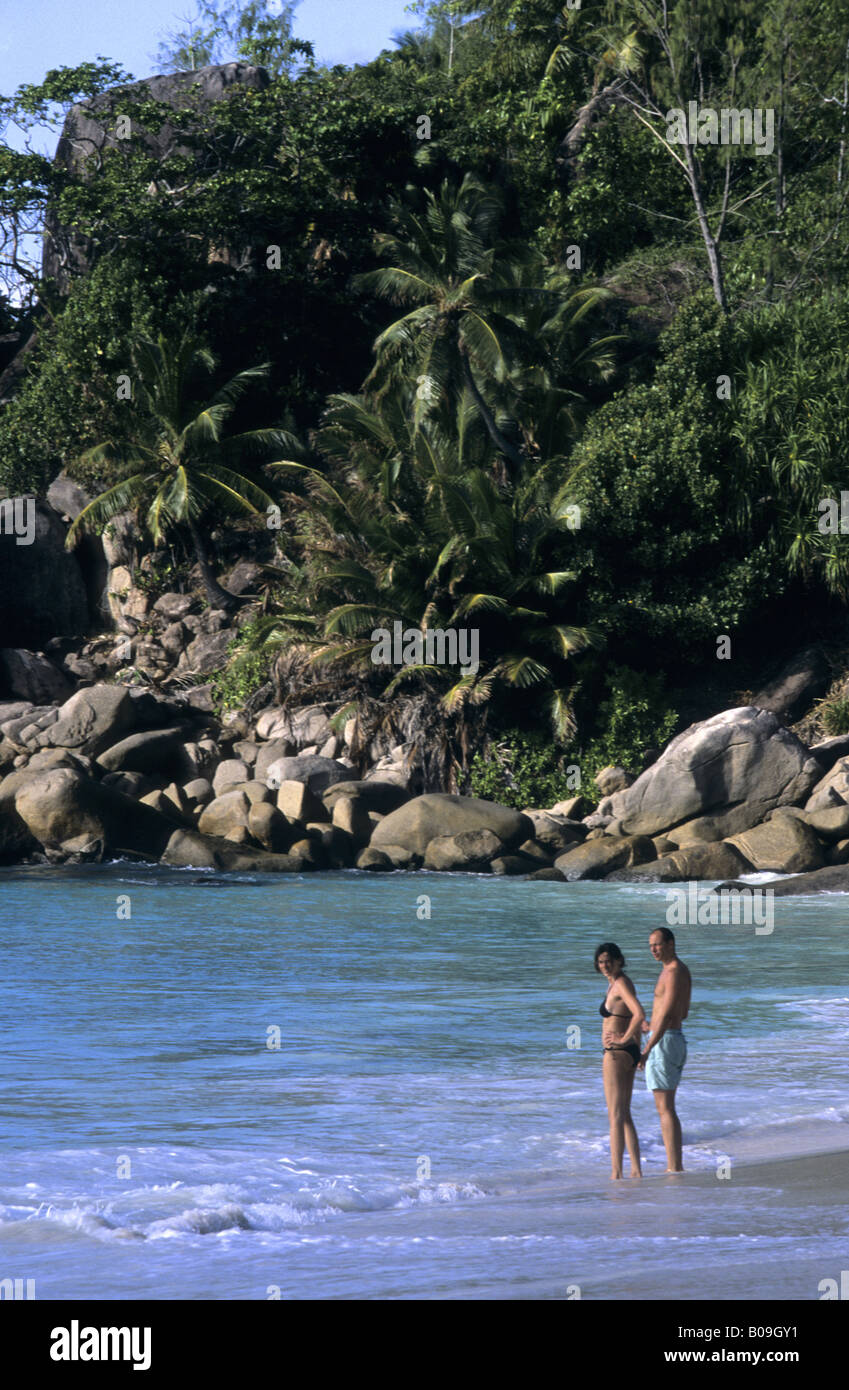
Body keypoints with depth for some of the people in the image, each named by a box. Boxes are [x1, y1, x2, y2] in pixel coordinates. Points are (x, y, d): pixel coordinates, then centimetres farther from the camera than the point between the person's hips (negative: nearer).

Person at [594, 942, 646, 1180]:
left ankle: (616, 1173, -7)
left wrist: (623, 1039, -19)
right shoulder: (615, 983, 14)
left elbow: (639, 1014, -29)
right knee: (624, 1115, 15)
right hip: (629, 1053, 10)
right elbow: (638, 1017, 28)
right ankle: (636, 1171, 17)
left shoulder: (621, 984, -15)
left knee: (616, 1116, -8)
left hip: (617, 1053, -10)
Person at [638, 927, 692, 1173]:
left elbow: (667, 1014, -24)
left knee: (665, 1109, -8)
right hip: (677, 1039, 10)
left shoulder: (673, 972, -17)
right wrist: (653, 1026, 37)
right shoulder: (681, 971, 15)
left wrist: (647, 1049, -27)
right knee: (667, 1107, 16)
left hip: (664, 1041, -10)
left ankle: (674, 1168, -8)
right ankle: (676, 1165, 18)